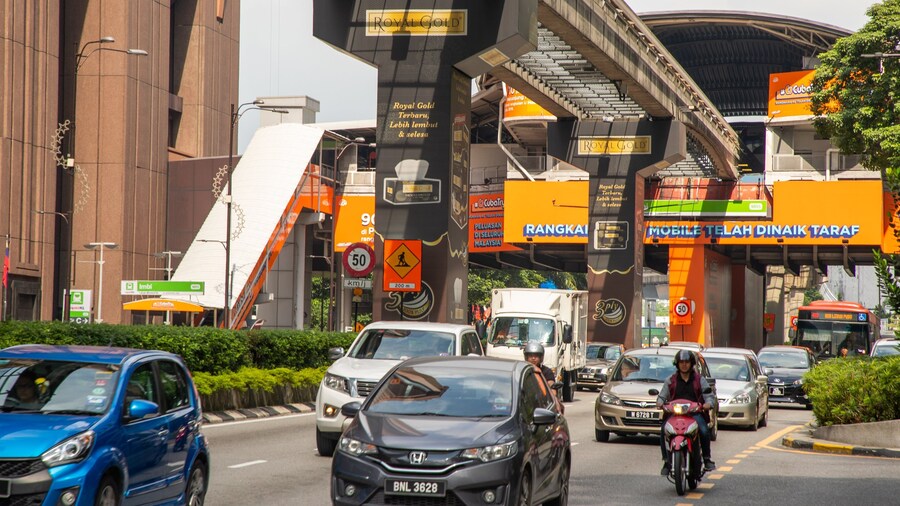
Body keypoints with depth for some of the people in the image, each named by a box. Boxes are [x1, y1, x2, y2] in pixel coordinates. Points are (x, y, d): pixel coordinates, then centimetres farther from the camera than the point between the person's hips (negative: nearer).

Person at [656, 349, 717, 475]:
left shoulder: (699, 380, 16)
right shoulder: (670, 380, 18)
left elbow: (710, 395, 9)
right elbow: (662, 396, 16)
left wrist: (708, 403, -14)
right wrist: (660, 402, -7)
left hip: (695, 412, -1)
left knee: (704, 431, -31)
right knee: (663, 432, -28)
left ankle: (707, 458, -12)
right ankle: (666, 462, -18)